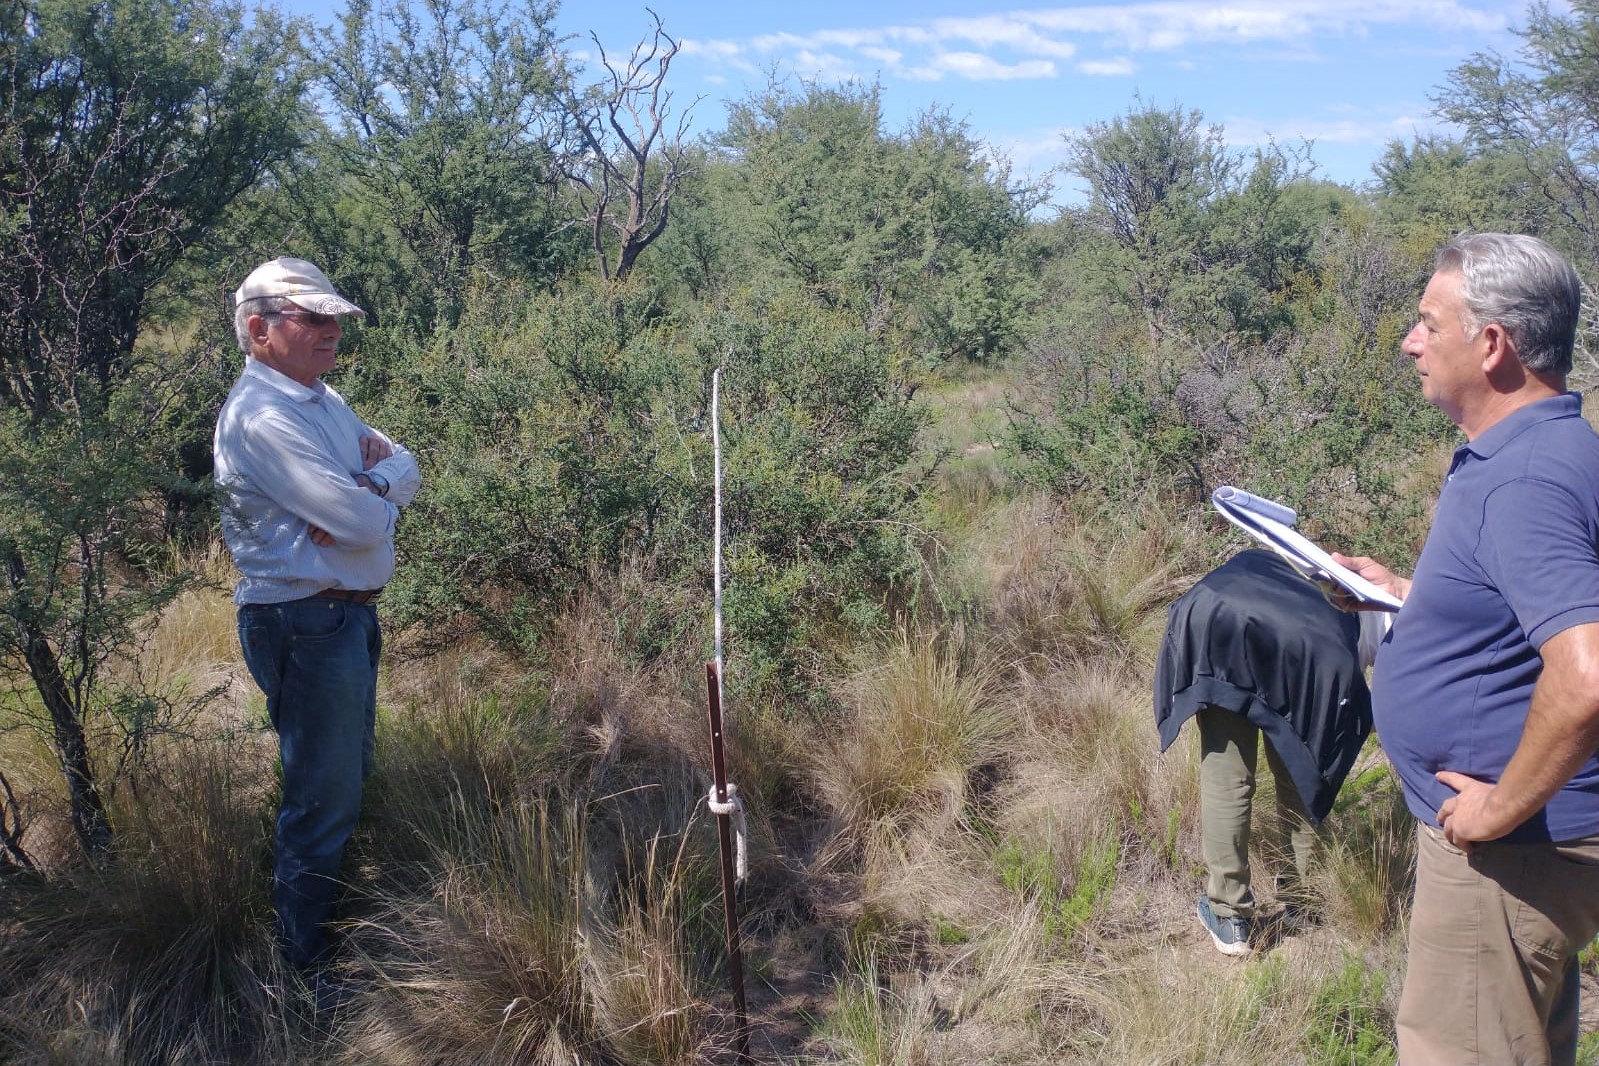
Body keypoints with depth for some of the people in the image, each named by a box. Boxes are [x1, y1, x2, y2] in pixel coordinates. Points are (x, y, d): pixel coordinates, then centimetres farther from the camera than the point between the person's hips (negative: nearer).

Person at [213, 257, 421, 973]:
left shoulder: (320, 398, 11)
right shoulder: (262, 417, -21)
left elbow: (408, 472, 4)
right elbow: (363, 521, -25)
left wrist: (364, 491, -16)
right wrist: (377, 480, -4)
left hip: (350, 612, 10)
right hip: (305, 624, -10)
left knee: (350, 775, 23)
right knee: (323, 799, 1)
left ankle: (342, 920, 41)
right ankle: (309, 962, 17)